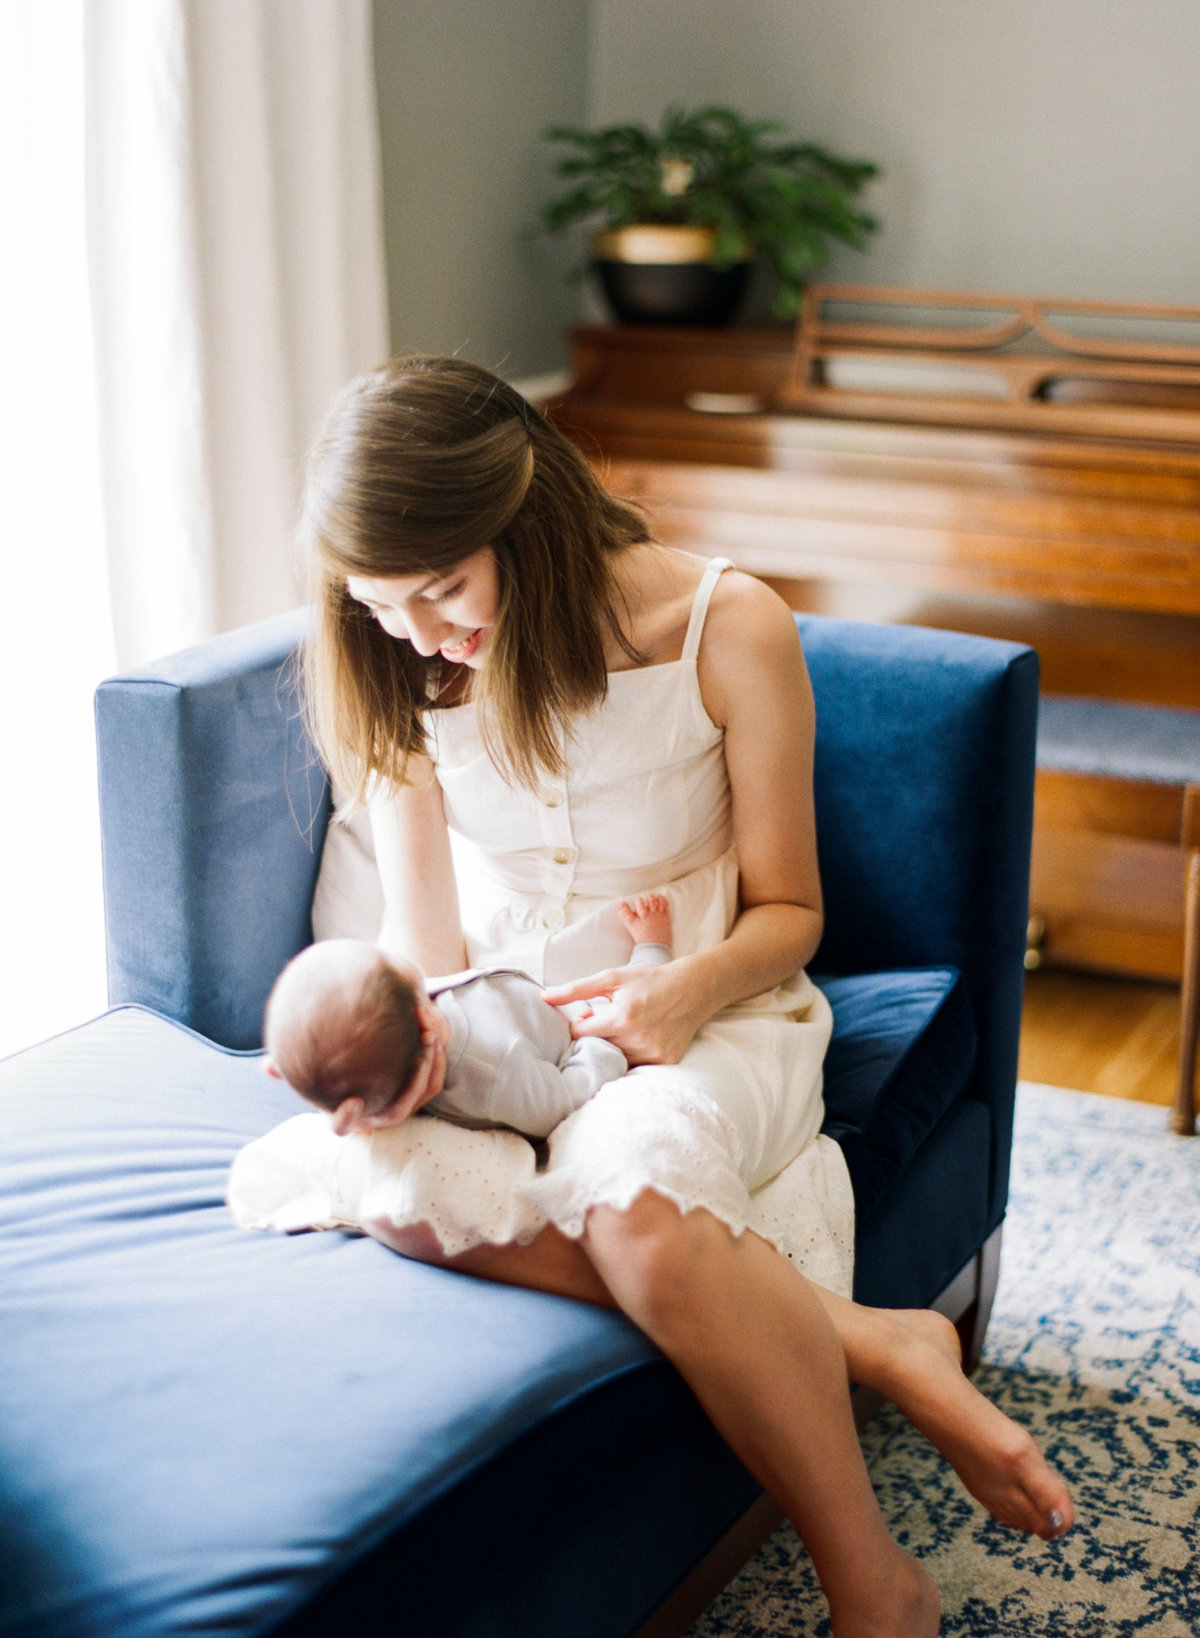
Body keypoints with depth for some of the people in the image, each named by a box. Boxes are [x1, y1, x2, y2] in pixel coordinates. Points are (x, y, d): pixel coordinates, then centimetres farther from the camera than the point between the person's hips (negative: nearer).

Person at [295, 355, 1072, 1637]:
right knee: (401, 1185, -33)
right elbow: (422, 929, -1)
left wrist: (687, 991, -25)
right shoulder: (402, 675, -5)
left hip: (708, 1019, -3)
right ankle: (873, 1344, -26)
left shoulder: (728, 629, -14)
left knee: (631, 1196, -39)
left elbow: (785, 911, -4)